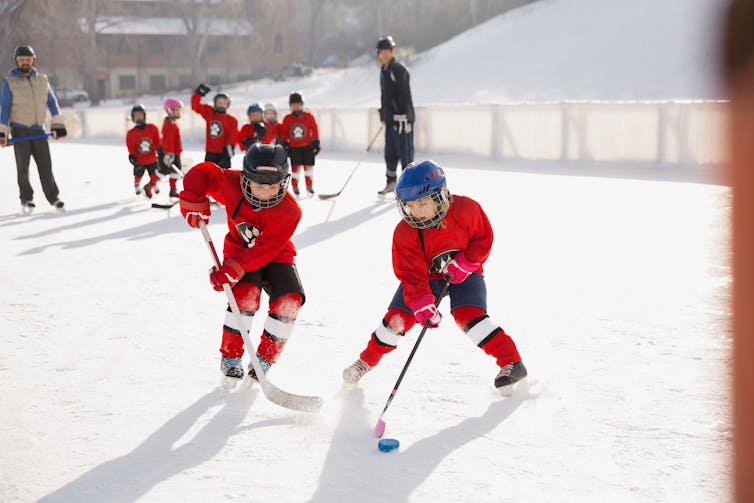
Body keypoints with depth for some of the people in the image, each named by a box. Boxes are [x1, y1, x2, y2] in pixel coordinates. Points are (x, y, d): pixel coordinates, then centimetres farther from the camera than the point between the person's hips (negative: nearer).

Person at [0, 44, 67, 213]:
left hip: (38, 130, 2)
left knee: (45, 165, -1)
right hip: (19, 131, -2)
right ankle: (26, 199, 11)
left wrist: (57, 125, 3)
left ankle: (53, 197, 8)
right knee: (23, 166, 0)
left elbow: (52, 102, 11)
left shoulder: (42, 80, 8)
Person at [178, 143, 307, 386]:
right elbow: (201, 173, -8)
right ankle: (230, 357, -12)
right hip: (239, 248, 0)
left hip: (276, 256, 0)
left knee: (289, 300, -24)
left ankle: (263, 361, -8)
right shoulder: (232, 184, -24)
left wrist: (232, 270, -43)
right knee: (246, 294, -28)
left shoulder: (289, 211, -29)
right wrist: (193, 201, -25)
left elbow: (264, 250, -34)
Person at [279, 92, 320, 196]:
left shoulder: (309, 117, -1)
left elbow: (314, 130, 2)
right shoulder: (287, 119, 0)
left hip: (307, 146, 1)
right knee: (296, 167, -5)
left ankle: (309, 186, 18)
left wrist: (315, 143, -1)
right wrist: (284, 144, 1)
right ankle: (295, 187, 8)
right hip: (294, 147, -1)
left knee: (309, 166, 4)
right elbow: (284, 132, 6)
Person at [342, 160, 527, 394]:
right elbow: (412, 274, -26)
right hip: (425, 276, 2)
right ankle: (368, 359, 15)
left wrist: (464, 263, -23)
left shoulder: (466, 209, -24)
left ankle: (511, 363, -19)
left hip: (464, 274, -2)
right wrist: (422, 305, -40)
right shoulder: (405, 233, -23)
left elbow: (483, 238, -9)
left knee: (468, 315, -25)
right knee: (398, 317, -9)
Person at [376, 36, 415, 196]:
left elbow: (405, 95, -19)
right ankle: (391, 182, 21)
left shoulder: (399, 70, -13)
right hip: (390, 118, 9)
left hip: (401, 118, -9)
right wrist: (384, 115, 22)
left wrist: (403, 118, -23)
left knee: (404, 151, -4)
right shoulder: (384, 71, 16)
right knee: (390, 152, 13)